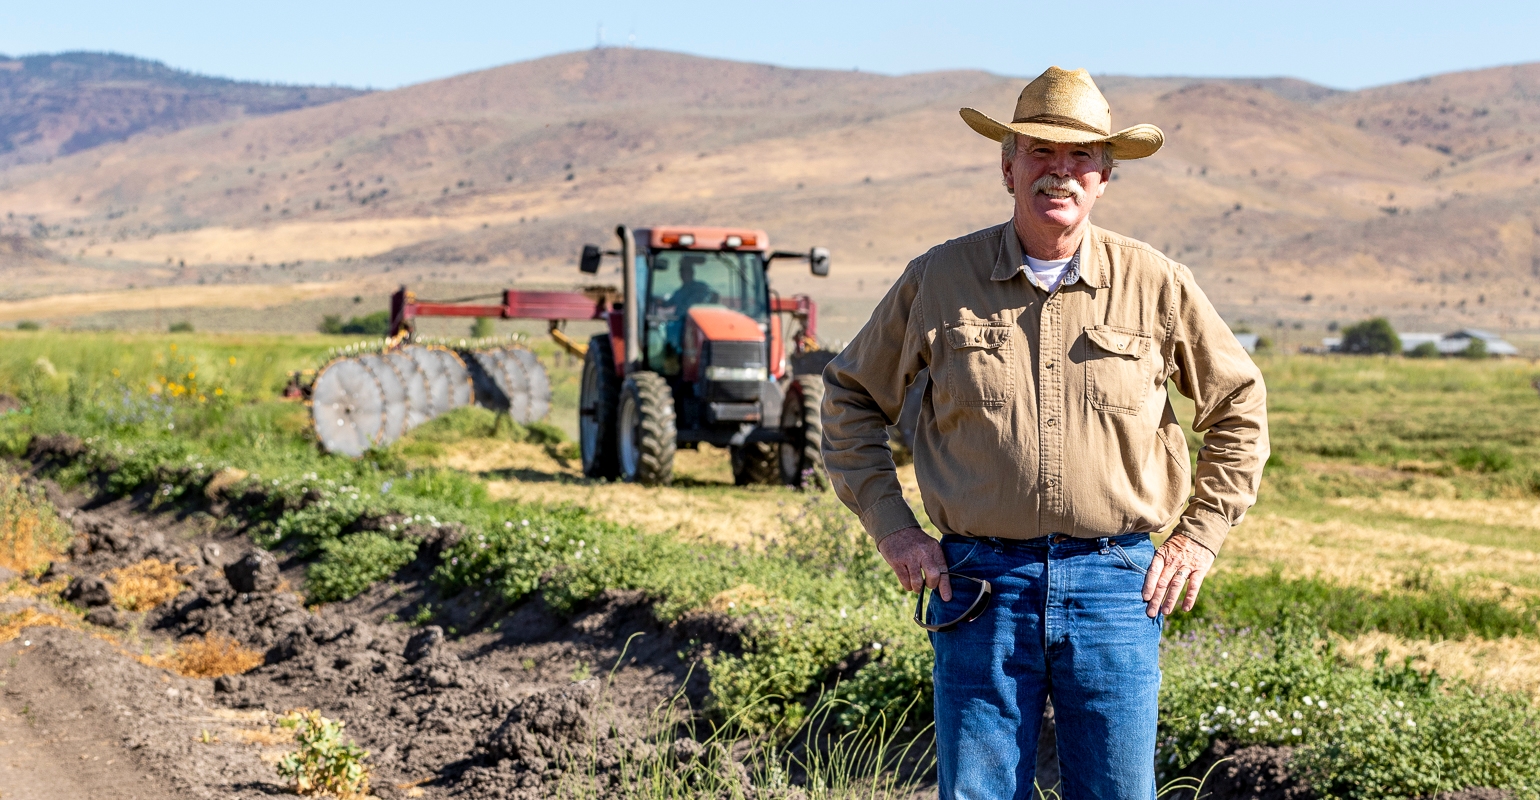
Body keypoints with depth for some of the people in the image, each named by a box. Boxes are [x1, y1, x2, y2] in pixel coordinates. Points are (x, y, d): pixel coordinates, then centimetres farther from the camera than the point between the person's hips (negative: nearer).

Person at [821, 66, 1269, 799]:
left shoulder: (1157, 286, 3)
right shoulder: (939, 279, 2)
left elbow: (1238, 406, 15)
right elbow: (851, 396, 13)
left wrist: (1199, 538, 9)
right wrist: (891, 527, 5)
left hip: (1115, 586, 1)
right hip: (980, 585, 0)